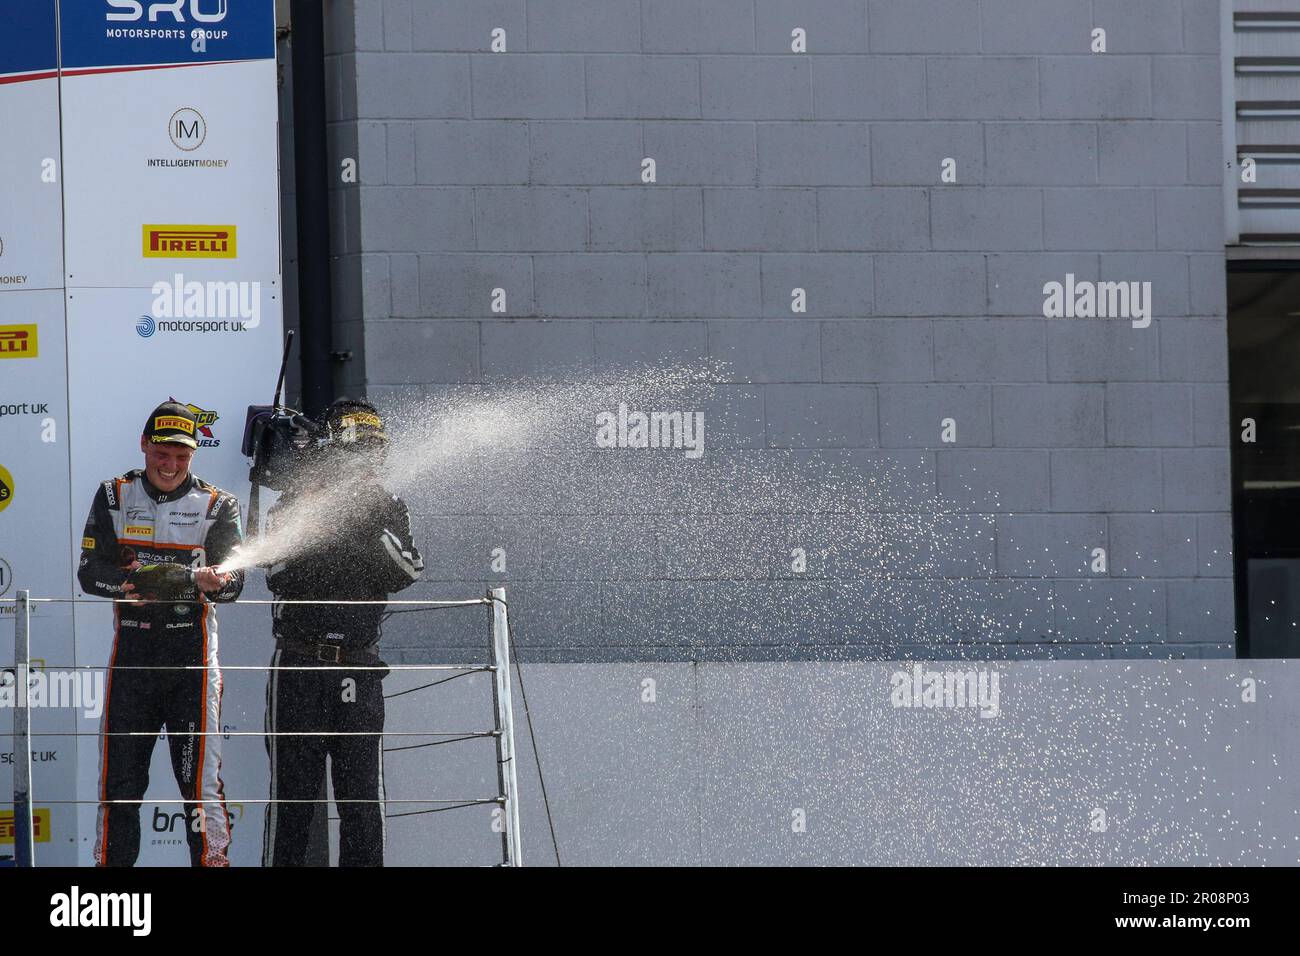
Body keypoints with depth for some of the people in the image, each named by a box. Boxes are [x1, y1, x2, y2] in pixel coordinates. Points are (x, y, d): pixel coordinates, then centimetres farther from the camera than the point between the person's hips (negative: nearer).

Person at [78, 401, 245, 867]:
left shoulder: (217, 505, 5)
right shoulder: (114, 497, 8)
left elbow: (234, 580, -6)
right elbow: (89, 571, -1)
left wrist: (210, 580, -30)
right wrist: (134, 581, -21)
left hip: (193, 653, -1)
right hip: (132, 651, 2)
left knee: (200, 776, -7)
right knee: (119, 776, 2)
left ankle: (213, 861, -3)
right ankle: (111, 860, 12)